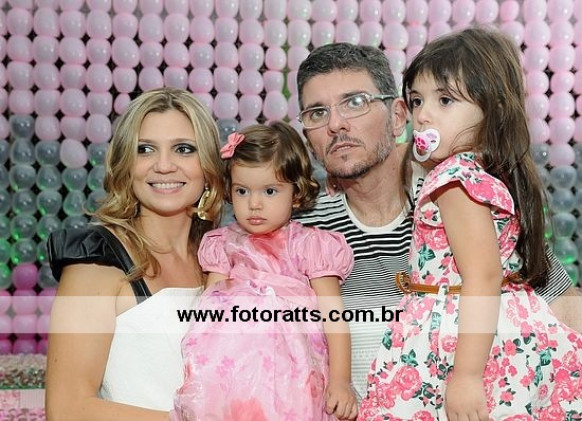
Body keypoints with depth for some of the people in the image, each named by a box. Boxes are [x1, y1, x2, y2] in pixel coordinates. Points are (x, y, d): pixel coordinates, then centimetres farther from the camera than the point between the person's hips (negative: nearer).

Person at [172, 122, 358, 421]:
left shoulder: (309, 245, 5)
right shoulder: (224, 245, 15)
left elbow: (333, 316, 1)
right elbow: (209, 305, 11)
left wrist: (340, 381, -7)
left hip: (292, 368, -2)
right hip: (230, 362, 2)